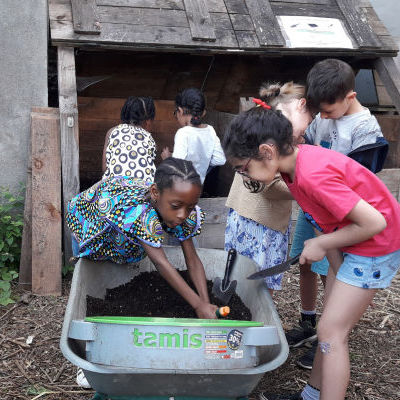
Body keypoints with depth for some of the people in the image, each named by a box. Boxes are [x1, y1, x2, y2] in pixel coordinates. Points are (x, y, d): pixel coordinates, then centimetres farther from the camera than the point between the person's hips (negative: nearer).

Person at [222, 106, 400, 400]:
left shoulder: (314, 175, -33)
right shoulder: (295, 158, -6)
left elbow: (374, 222, -29)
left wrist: (321, 244, -17)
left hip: (376, 243, -9)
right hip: (348, 238, 9)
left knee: (331, 332, -4)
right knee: (334, 325, 17)